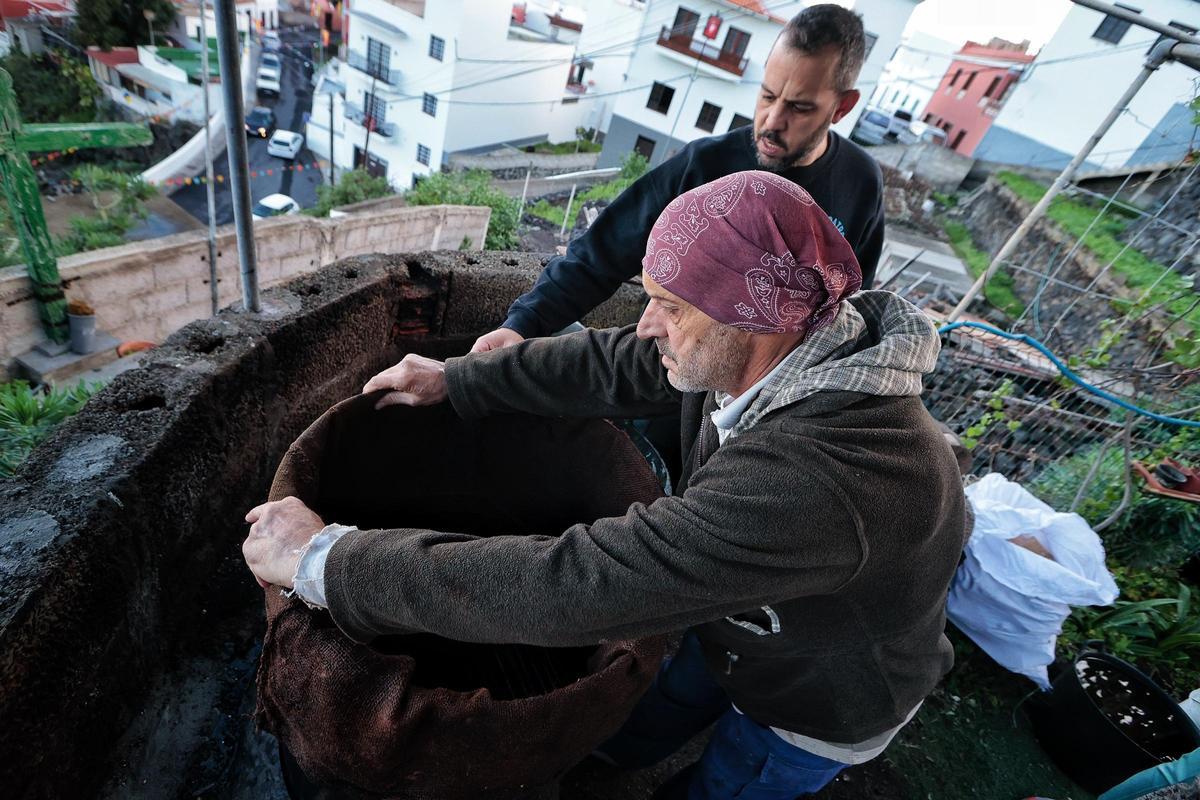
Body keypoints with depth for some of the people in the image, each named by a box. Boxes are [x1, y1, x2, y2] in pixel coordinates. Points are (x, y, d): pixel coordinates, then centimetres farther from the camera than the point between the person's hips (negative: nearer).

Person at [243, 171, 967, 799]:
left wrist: (325, 559, -39)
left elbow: (575, 584, -49)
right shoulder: (768, 344, -22)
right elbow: (612, 365, -12)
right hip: (740, 622, 6)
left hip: (819, 707, -5)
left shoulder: (816, 479, -48)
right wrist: (454, 380, -8)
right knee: (623, 738, 27)